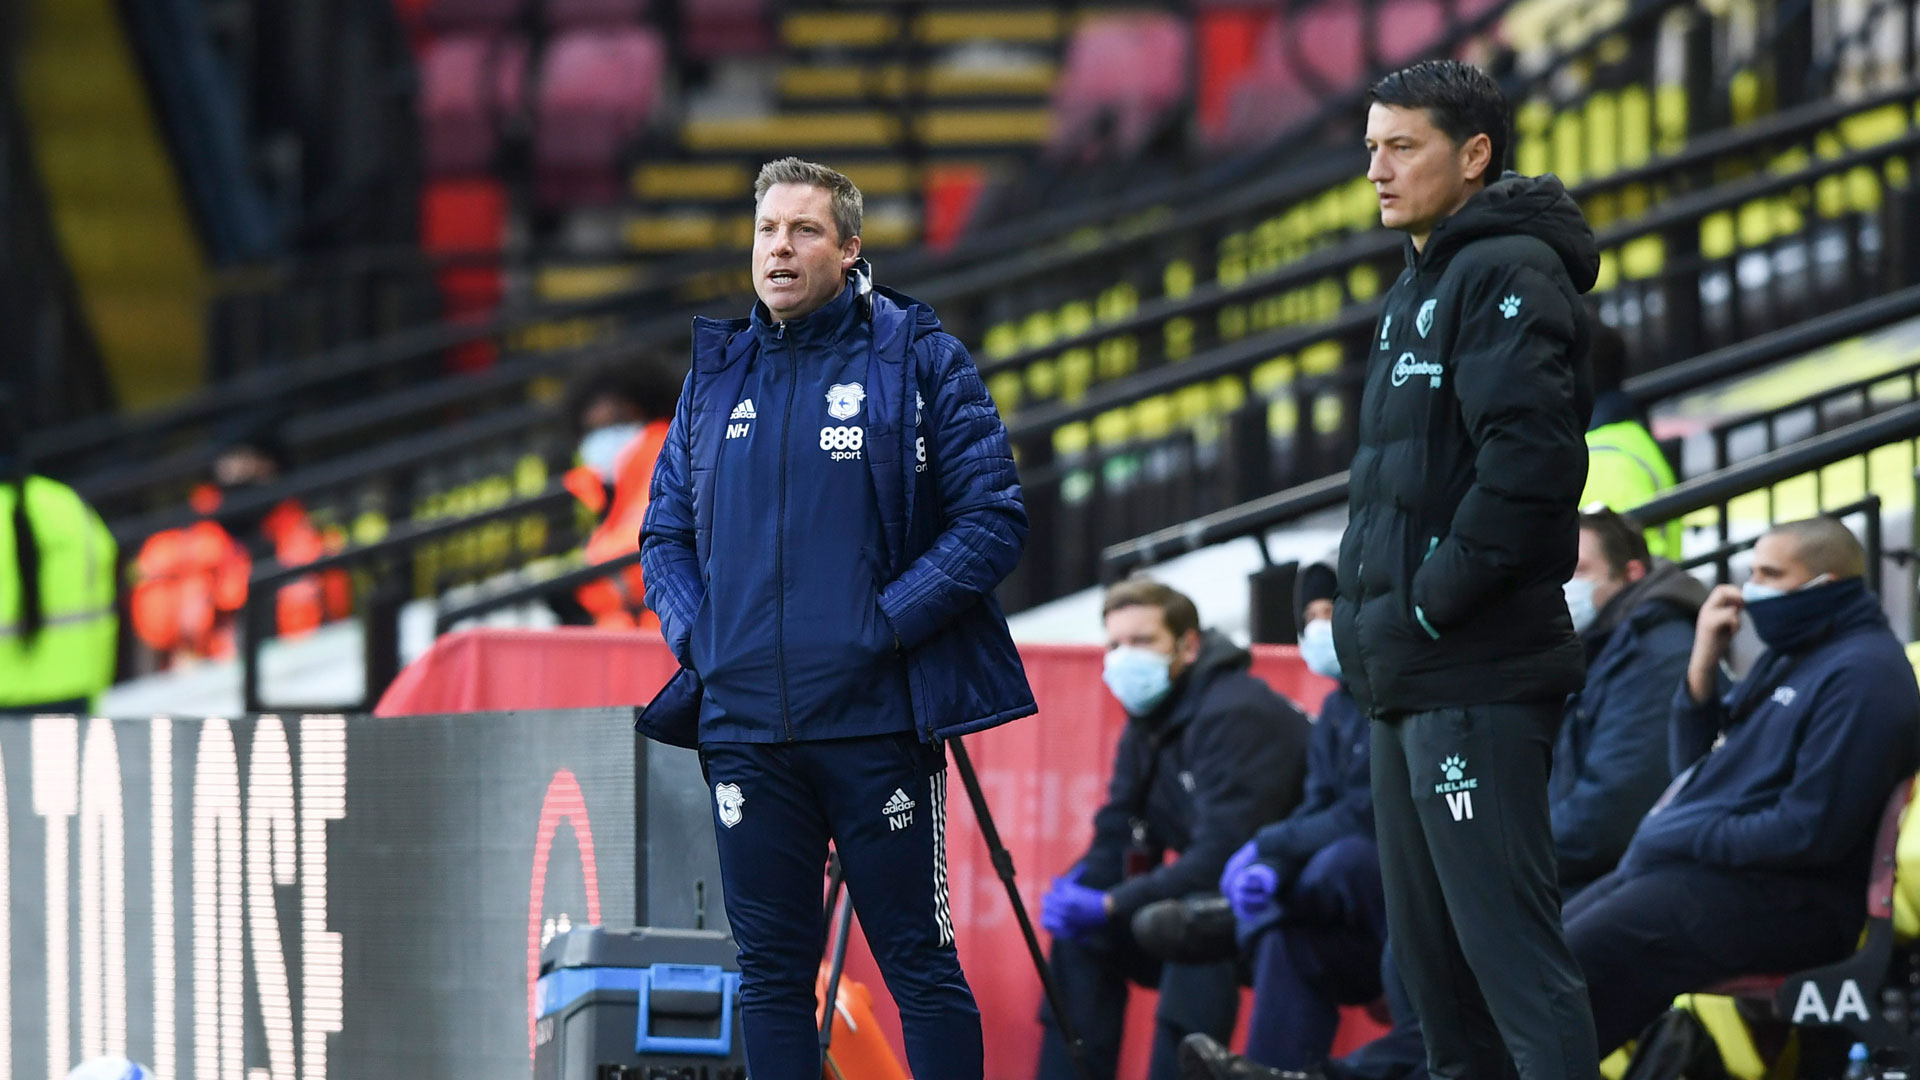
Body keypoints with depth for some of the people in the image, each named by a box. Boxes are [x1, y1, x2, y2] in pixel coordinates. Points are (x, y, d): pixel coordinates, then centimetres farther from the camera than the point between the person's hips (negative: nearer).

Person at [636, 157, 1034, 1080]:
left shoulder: (916, 359, 1)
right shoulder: (715, 378, 14)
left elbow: (993, 520, -5)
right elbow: (665, 535, 20)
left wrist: (884, 625, -14)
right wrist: (697, 640, 1)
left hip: (876, 721, -4)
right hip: (743, 724, 4)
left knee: (919, 964, 0)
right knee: (771, 970, 6)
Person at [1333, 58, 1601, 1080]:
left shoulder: (1508, 274, -11)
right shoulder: (1418, 289, 20)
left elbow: (1530, 458, -23)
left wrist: (1438, 600, -18)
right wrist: (1373, 615, 13)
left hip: (1475, 678, -10)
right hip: (1406, 680, 10)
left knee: (1509, 945, -13)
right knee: (1427, 951, 13)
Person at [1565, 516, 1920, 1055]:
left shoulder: (1860, 672, -13)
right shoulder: (1787, 655, 19)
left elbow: (1812, 832, -21)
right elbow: (1696, 767, 20)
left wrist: (1689, 839, -15)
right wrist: (1703, 668, 5)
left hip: (1774, 898, -11)